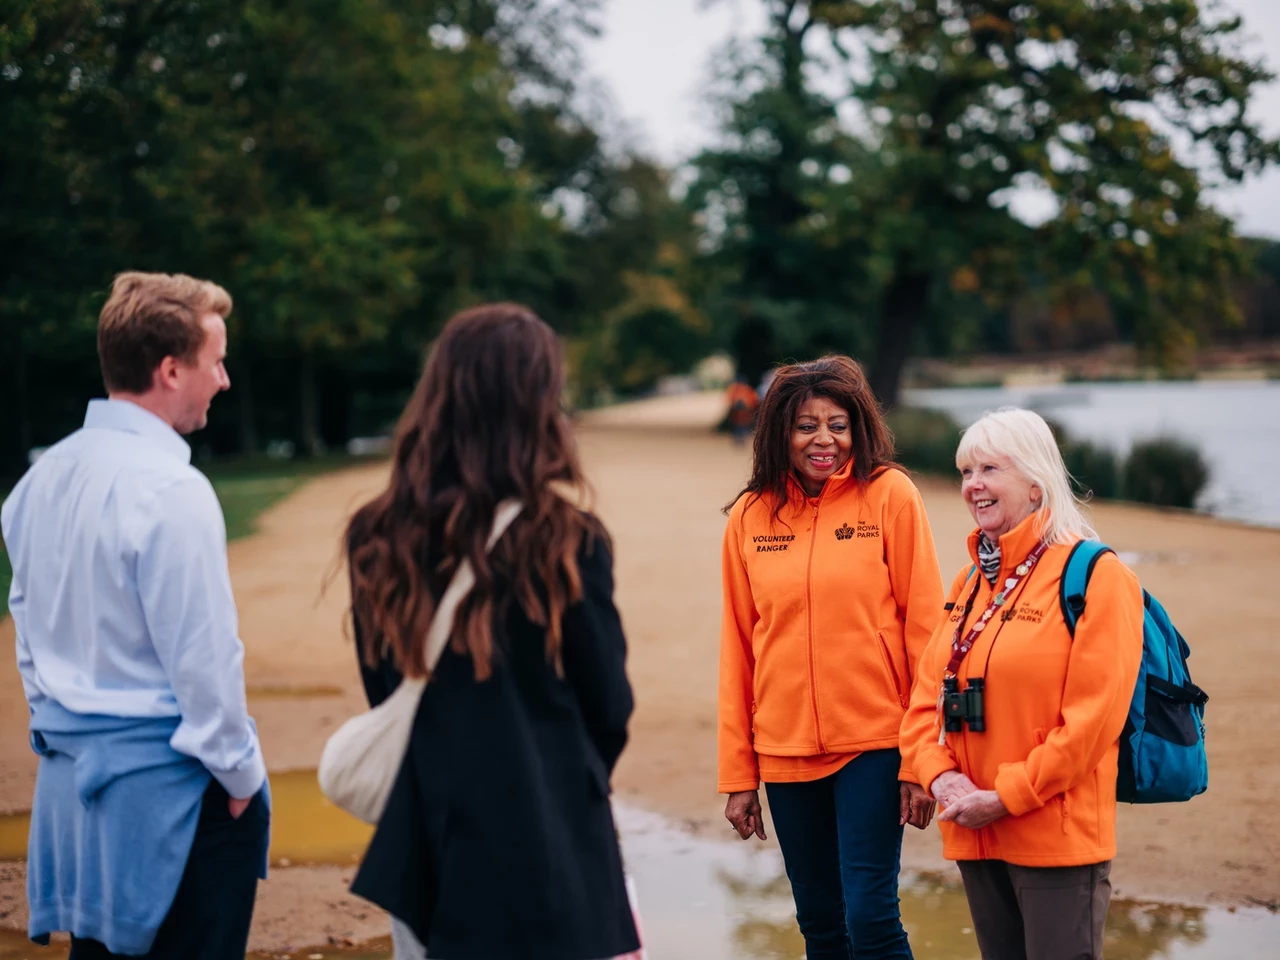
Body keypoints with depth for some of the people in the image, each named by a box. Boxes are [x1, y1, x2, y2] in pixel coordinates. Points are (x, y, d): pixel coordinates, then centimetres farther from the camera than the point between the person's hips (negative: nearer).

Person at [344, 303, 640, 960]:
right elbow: (609, 704, -4)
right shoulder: (564, 542, -15)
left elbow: (382, 690, 6)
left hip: (428, 838, 4)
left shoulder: (380, 542, -5)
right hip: (546, 839, -4)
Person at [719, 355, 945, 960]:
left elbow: (924, 627, -6)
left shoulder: (890, 496, -5)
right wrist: (737, 774, 7)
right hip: (785, 751, 3)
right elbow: (737, 649, 7)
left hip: (874, 744, -3)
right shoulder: (751, 517, 4)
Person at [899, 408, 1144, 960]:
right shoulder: (971, 582, 13)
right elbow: (927, 694, 11)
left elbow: (1093, 715, -17)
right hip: (976, 836, 7)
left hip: (1057, 839, -7)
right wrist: (940, 776, -7)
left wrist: (1007, 797, -16)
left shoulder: (1093, 574, -10)